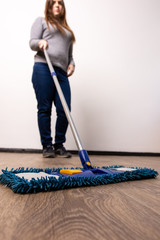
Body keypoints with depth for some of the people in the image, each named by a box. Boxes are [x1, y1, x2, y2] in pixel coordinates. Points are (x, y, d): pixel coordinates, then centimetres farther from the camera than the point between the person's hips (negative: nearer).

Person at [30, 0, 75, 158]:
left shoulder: (67, 29, 31)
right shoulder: (41, 21, 18)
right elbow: (32, 42, 7)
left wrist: (71, 64, 9)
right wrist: (40, 42, -16)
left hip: (61, 72, 4)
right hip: (43, 68, -4)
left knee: (64, 110, -6)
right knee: (44, 108, -6)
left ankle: (59, 145, 7)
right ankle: (47, 146, 3)